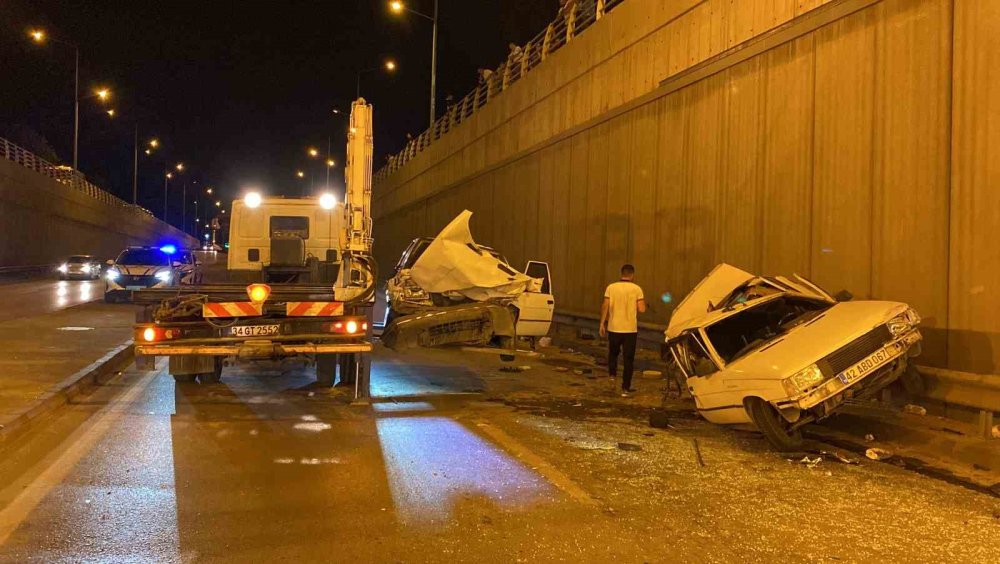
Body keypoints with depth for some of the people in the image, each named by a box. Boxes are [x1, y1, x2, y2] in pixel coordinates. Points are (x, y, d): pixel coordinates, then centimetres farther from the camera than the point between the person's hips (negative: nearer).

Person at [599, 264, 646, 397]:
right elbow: (641, 309, -10)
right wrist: (644, 303, 12)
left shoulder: (611, 287, -3)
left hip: (614, 328, 1)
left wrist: (602, 323, 3)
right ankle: (625, 388, 5)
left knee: (613, 353, 24)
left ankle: (612, 375, 7)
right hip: (630, 329, -1)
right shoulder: (637, 289, -6)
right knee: (628, 359, 6)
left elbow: (605, 306, -6)